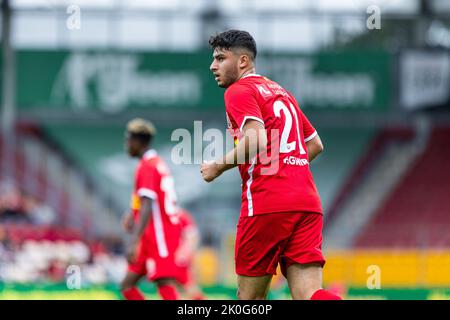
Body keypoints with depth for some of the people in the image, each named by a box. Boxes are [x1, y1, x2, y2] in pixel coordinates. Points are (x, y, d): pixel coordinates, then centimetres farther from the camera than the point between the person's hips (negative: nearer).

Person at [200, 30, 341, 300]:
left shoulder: (239, 91, 0)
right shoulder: (281, 92, 25)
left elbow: (256, 139, -16)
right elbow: (315, 144, 29)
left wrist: (218, 167, -4)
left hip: (266, 204, -7)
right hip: (307, 202, 7)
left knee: (250, 297, 4)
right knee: (308, 295, -7)